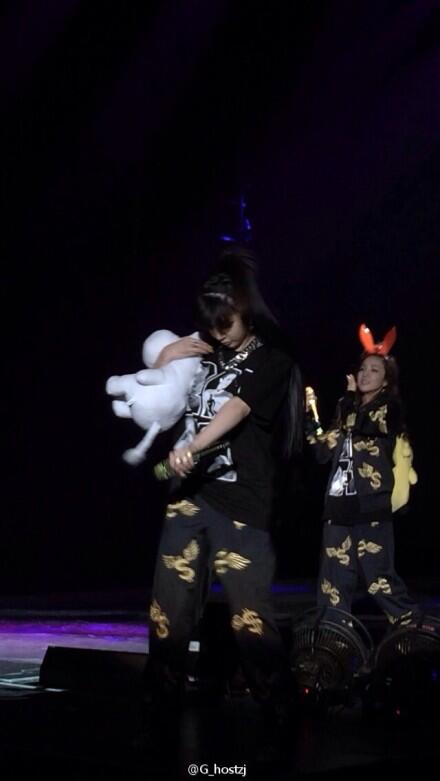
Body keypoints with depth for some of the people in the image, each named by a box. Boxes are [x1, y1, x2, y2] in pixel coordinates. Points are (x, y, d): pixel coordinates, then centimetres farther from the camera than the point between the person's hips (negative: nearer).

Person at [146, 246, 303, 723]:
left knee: (248, 611, -8)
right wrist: (167, 358, 4)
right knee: (169, 603, 6)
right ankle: (163, 699, 17)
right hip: (190, 491, 6)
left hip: (240, 500, -6)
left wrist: (192, 445, -39)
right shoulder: (206, 352, 14)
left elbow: (238, 407, -23)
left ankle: (279, 708, 2)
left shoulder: (272, 360, -4)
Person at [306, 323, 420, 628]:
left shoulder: (389, 409, 0)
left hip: (370, 505, -6)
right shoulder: (350, 411, 18)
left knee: (379, 576, -8)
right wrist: (311, 417, 6)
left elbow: (360, 427, -17)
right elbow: (324, 451, 14)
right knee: (334, 577, 6)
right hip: (340, 504, 6)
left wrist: (350, 396, -3)